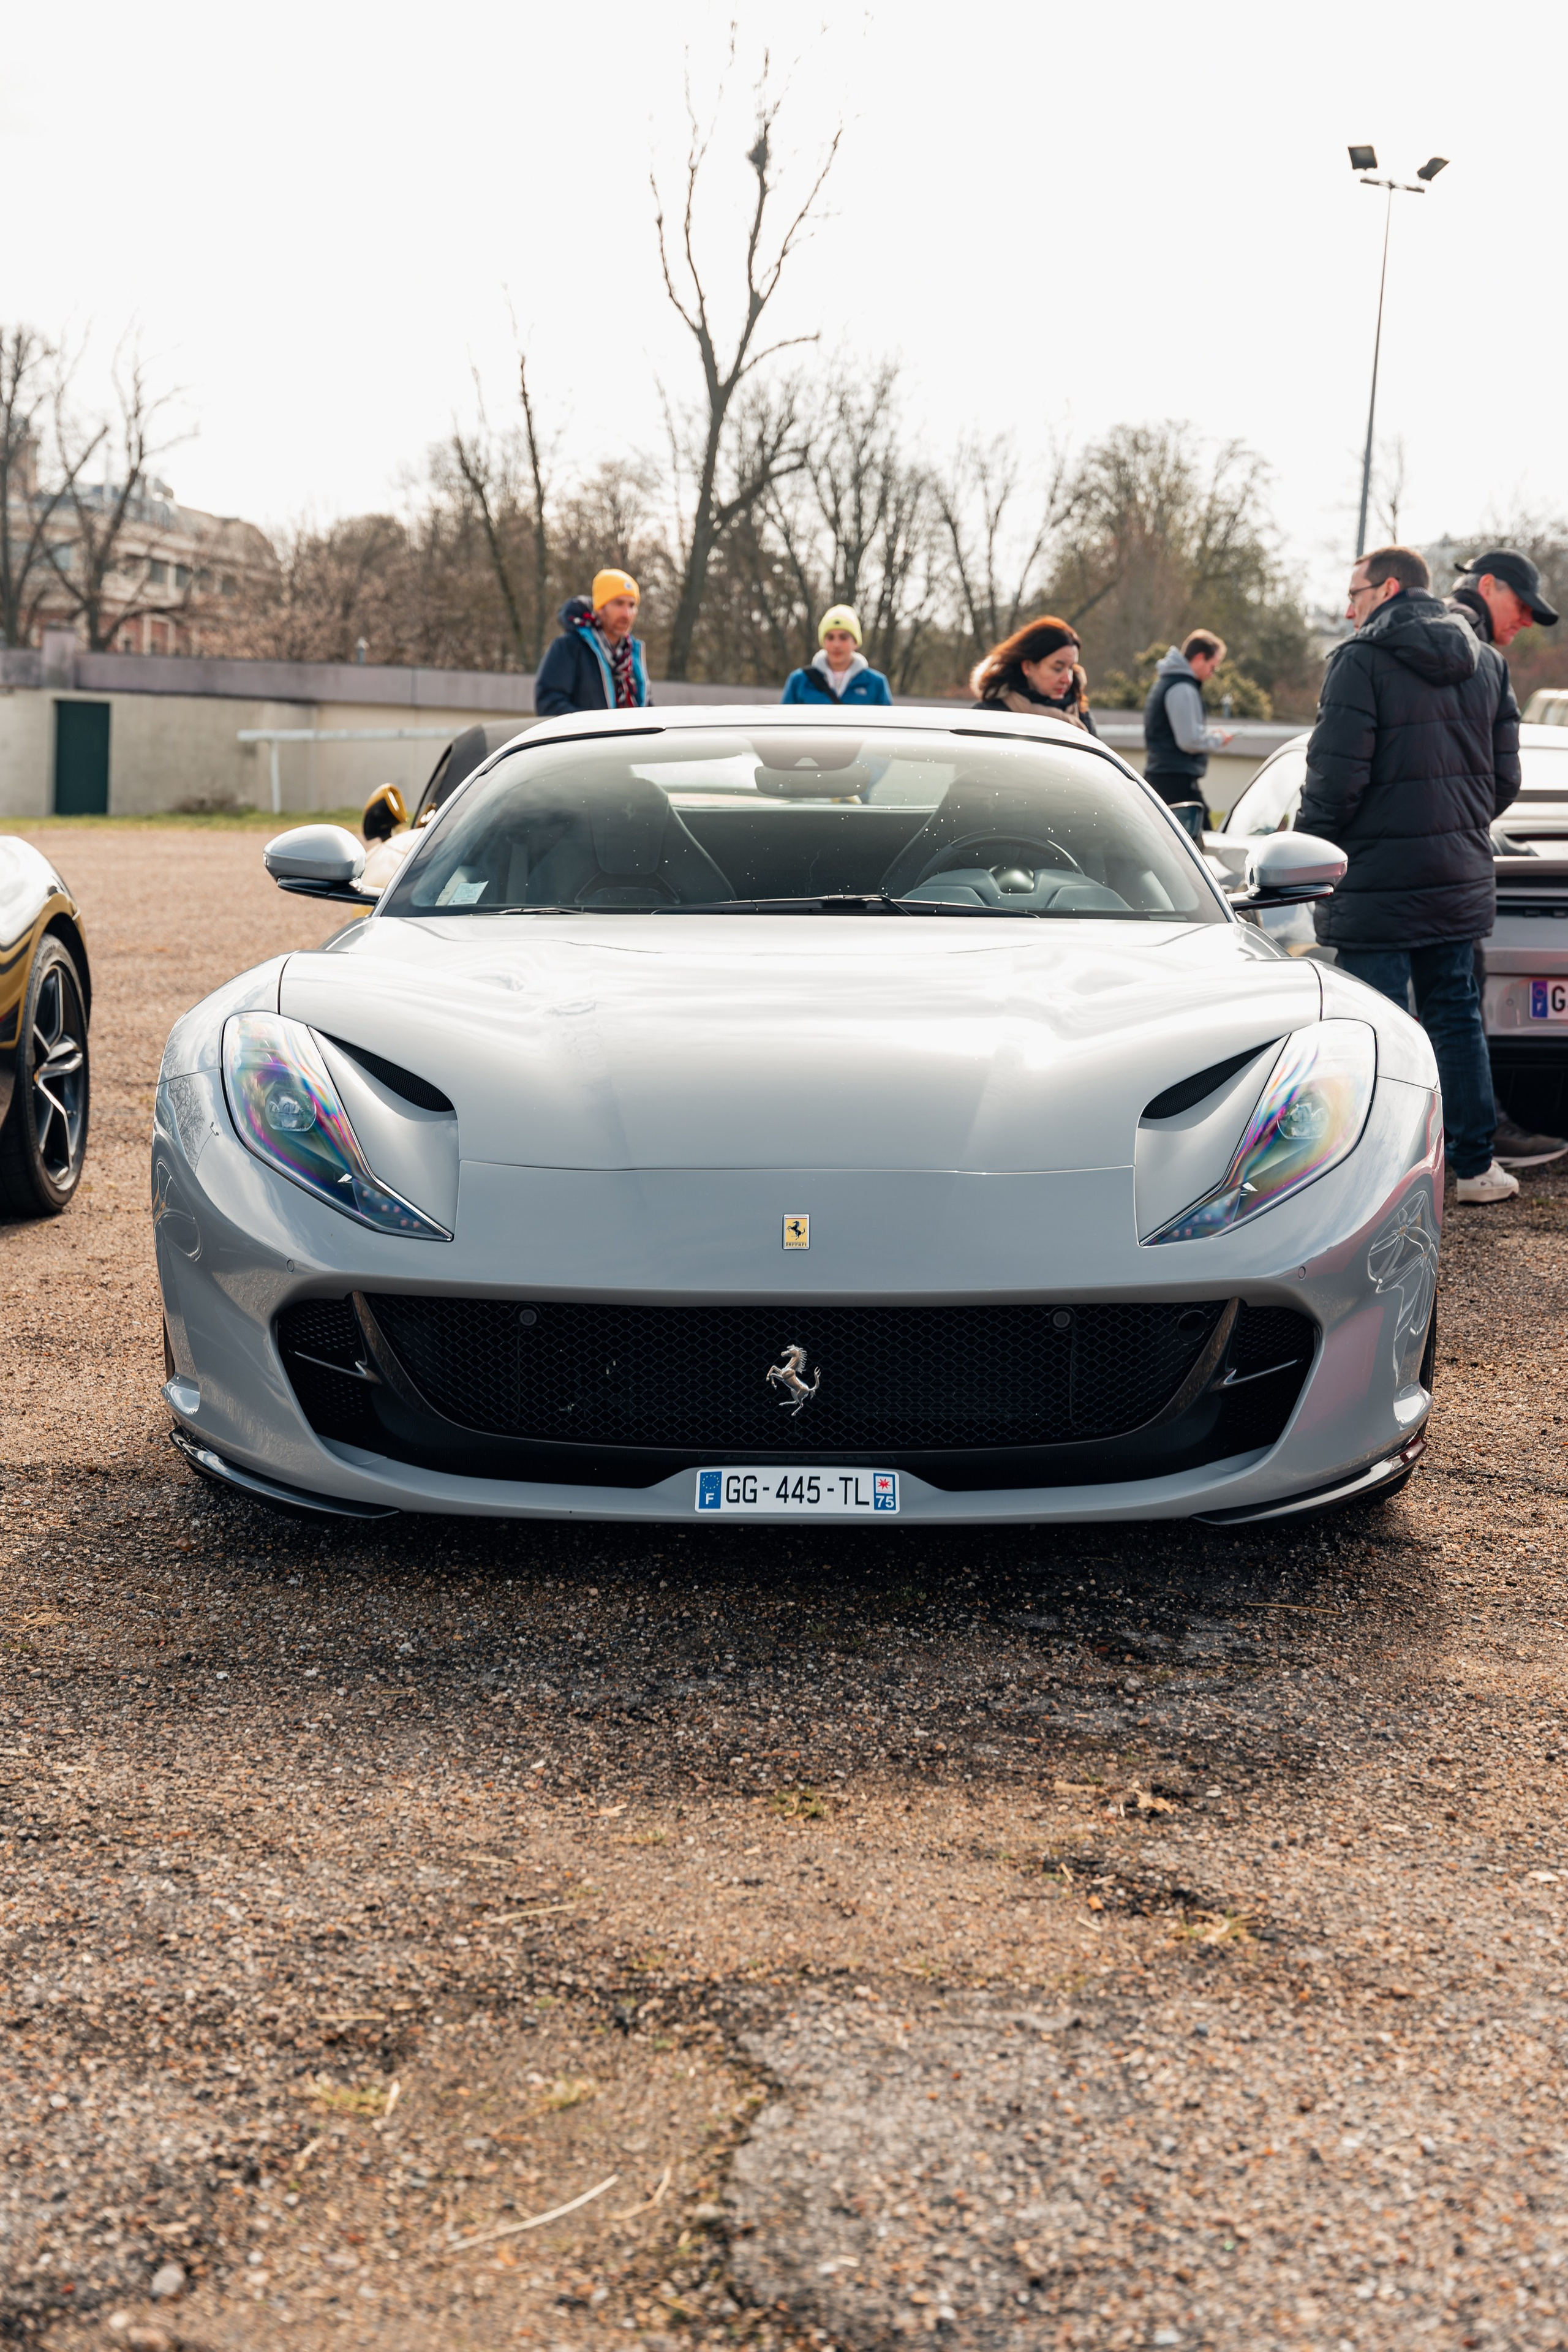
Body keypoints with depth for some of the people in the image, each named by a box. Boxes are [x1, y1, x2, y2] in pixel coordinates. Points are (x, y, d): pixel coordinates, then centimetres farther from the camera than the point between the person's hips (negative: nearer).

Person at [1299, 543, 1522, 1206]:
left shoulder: (1361, 661, -10)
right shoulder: (1486, 663, 11)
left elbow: (1337, 777, -15)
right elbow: (1506, 778, 12)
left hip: (1379, 880, -6)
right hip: (1461, 878, 7)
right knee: (1457, 1019, 14)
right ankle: (1476, 1167, 18)